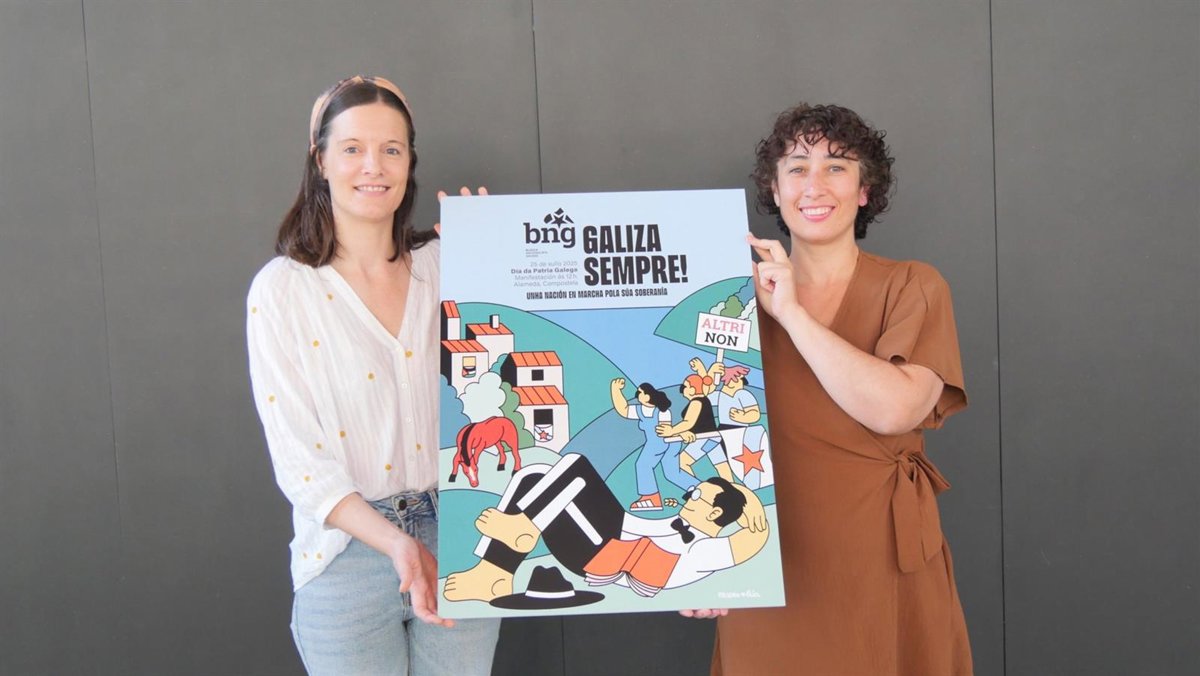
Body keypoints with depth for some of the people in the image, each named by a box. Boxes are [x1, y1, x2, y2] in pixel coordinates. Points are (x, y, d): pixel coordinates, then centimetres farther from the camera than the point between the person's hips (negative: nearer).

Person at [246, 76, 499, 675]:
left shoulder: (445, 268, 2)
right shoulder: (282, 289, -7)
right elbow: (298, 459, -11)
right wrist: (397, 545, -23)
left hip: (462, 540, 3)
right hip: (349, 557, -2)